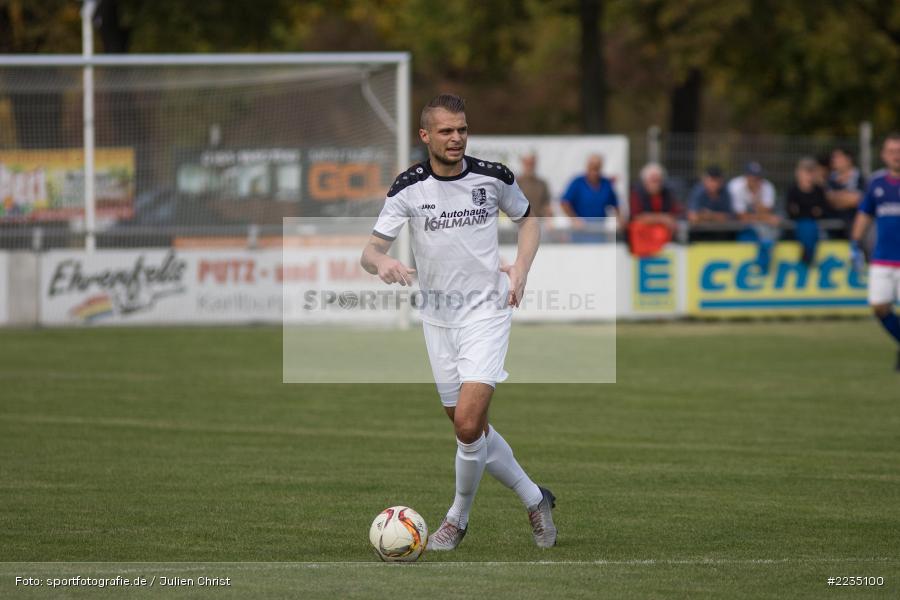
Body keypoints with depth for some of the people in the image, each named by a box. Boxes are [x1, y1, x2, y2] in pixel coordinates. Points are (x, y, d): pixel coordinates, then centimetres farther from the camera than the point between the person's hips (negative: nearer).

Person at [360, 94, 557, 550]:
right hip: (438, 318, 3)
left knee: (469, 424, -17)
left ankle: (459, 516, 5)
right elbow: (370, 251, -10)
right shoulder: (408, 188, -7)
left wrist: (520, 268, -3)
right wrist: (382, 263, -34)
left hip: (486, 310, -3)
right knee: (471, 430, 8)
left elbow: (527, 218, 14)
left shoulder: (493, 177, -6)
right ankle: (534, 499, 29)